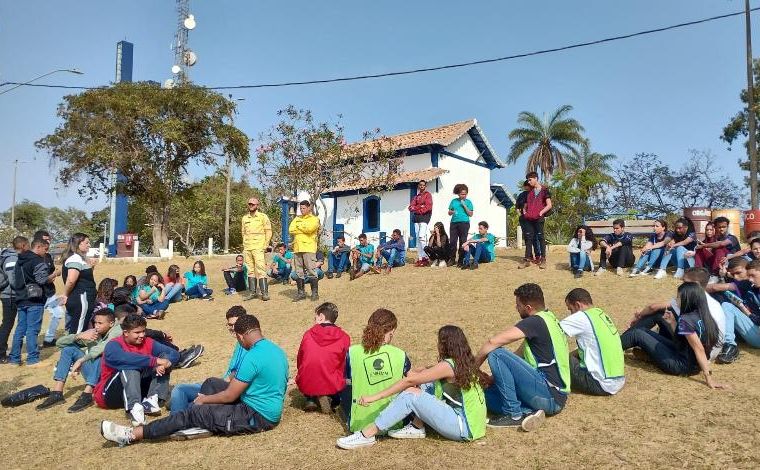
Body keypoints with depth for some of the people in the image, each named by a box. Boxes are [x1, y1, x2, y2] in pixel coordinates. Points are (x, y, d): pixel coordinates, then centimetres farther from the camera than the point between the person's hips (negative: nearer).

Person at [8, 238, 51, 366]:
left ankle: (14, 357, 17)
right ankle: (33, 358, 0)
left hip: (21, 299, 8)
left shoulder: (20, 260, 15)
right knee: (32, 329, -4)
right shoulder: (38, 261, -13)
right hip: (34, 300, -8)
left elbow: (14, 279, 20)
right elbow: (43, 280, -18)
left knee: (20, 329, 13)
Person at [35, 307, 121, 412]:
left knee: (100, 353, -33)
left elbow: (104, 346, -35)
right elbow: (59, 342, -1)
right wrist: (79, 336, -19)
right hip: (91, 373, 6)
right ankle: (57, 393, -14)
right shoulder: (91, 333, 4)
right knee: (69, 348, -5)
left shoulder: (116, 332, -12)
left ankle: (87, 395, -39)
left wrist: (80, 360, -40)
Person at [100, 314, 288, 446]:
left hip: (256, 416, -9)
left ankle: (132, 434, 2)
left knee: (193, 413, -6)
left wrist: (203, 399, 2)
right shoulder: (276, 349, 5)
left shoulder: (253, 357, -24)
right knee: (212, 383, 14)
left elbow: (229, 396, -16)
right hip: (268, 410, 9)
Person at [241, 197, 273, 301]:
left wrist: (265, 245, -8)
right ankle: (252, 292, 12)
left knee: (261, 269, -10)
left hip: (258, 247, -5)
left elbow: (268, 231, -2)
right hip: (247, 248, 5)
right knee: (250, 270, 7)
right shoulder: (245, 218, 15)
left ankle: (265, 293, -8)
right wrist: (244, 245, 12)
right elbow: (244, 232, 20)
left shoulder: (263, 216, 0)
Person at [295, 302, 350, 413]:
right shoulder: (344, 337, -3)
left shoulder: (308, 334, 0)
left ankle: (311, 399, 10)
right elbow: (344, 366, 7)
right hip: (332, 386, -3)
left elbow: (299, 360, 12)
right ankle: (330, 400, 1)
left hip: (306, 385, 3)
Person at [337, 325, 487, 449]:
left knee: (411, 394, -19)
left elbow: (409, 381, -17)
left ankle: (367, 435, -15)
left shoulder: (447, 366, -16)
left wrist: (375, 397, -16)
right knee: (423, 383, 7)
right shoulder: (464, 362, 9)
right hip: (471, 421, 9)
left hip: (464, 428, -9)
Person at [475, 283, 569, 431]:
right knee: (488, 393, 10)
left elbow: (493, 342, -21)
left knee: (496, 354, -17)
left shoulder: (536, 322, -15)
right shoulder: (549, 318, 15)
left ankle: (513, 414, -11)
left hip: (549, 395, -10)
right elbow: (521, 354, 18)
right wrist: (496, 376, 14)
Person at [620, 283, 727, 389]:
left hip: (682, 366, -9)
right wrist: (672, 322, 6)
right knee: (643, 331, 13)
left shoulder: (686, 319, -24)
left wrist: (708, 378, -28)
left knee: (637, 334, -4)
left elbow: (699, 349, -27)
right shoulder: (703, 316, 2)